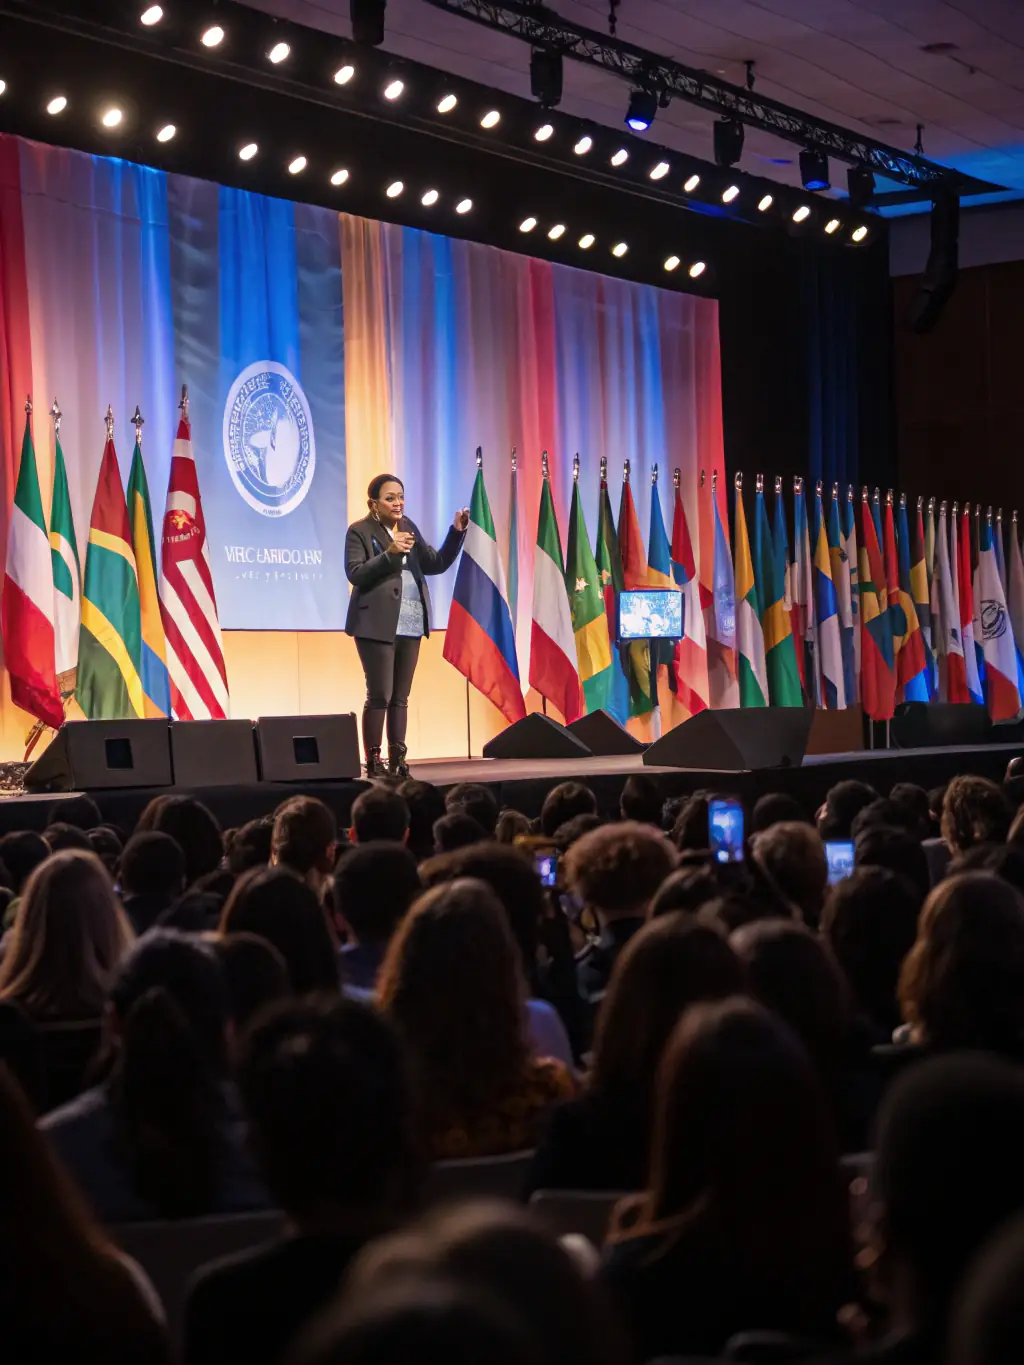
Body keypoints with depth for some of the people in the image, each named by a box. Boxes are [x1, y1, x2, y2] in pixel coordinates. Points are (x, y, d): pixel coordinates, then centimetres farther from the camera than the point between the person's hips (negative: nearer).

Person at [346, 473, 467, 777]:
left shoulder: (409, 527, 14)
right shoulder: (359, 531, -3)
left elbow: (437, 564, 13)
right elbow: (355, 575, -13)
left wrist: (457, 531, 2)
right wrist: (389, 553, -22)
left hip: (410, 625, 6)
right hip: (377, 625, -6)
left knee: (401, 697, 8)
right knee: (380, 695, -6)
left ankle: (398, 760, 11)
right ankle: (373, 762, 0)